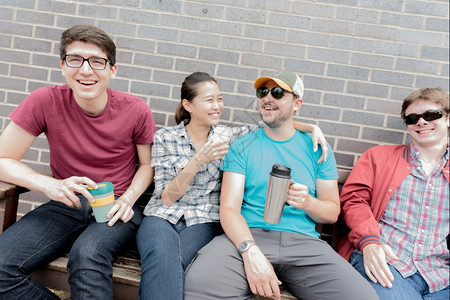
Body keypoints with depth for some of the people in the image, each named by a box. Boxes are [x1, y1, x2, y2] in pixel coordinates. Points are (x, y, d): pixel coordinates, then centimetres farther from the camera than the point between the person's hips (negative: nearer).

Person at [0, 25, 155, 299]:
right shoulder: (46, 102, -7)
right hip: (67, 205, 2)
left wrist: (128, 199, -12)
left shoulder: (136, 111, -7)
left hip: (116, 207, -2)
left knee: (87, 254, -34)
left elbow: (147, 165, 6)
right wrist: (49, 185, -20)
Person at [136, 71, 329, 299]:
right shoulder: (165, 137, 3)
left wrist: (312, 127, -11)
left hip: (203, 220, 1)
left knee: (173, 262, -32)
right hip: (163, 214, 0)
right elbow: (167, 198, -3)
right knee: (161, 255, -35)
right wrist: (198, 160, -15)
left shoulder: (228, 136, 7)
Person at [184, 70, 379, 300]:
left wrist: (308, 203, -11)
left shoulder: (317, 149, 12)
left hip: (303, 241, 3)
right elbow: (229, 208, -3)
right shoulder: (243, 146, 7)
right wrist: (250, 251, -22)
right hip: (248, 236, -2)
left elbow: (332, 212, 13)